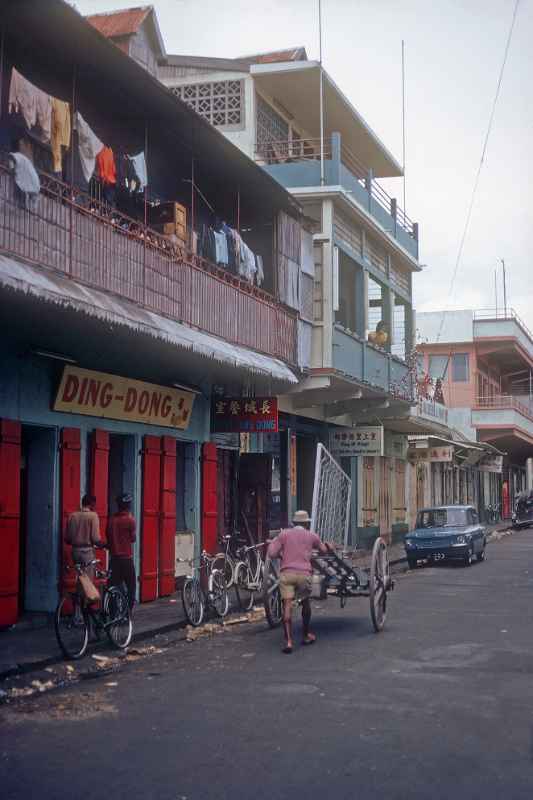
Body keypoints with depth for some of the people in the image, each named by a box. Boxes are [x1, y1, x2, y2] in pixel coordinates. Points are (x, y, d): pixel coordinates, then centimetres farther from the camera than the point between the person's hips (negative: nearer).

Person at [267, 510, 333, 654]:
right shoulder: (311, 536, 16)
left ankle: (288, 641, -17)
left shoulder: (284, 534, 14)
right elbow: (324, 550, 34)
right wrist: (329, 548, 56)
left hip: (286, 573, 0)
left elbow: (271, 553, 6)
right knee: (305, 603, 21)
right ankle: (306, 635, 33)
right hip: (304, 573, 0)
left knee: (287, 605, -7)